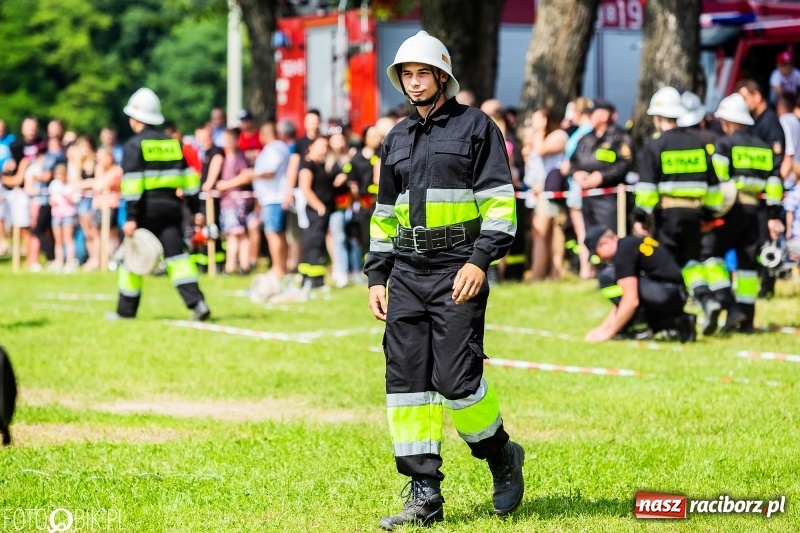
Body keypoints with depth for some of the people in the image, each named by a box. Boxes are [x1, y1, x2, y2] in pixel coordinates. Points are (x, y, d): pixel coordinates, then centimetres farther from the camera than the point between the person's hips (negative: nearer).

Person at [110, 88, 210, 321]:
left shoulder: (134, 145, -5)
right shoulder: (172, 143, 13)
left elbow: (132, 182, -13)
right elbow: (188, 177, 12)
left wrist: (131, 217, -16)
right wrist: (196, 208, 14)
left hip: (146, 208, -4)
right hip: (171, 206, 4)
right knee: (176, 255, 0)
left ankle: (126, 309, 17)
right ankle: (197, 301, -18)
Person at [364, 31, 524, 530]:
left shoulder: (476, 127, 1)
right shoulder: (397, 139, 19)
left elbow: (499, 200, -6)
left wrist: (480, 260, -16)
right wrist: (377, 277, 15)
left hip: (457, 271, -6)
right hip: (407, 272, 6)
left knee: (456, 377, -13)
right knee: (406, 378, -1)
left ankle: (501, 455, 13)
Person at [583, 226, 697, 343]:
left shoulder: (623, 251, -11)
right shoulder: (632, 243, 19)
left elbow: (631, 300, -18)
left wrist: (608, 332, -11)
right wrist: (603, 327, 19)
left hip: (666, 296, -10)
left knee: (607, 277, -10)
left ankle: (640, 329, -5)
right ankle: (677, 323, 11)